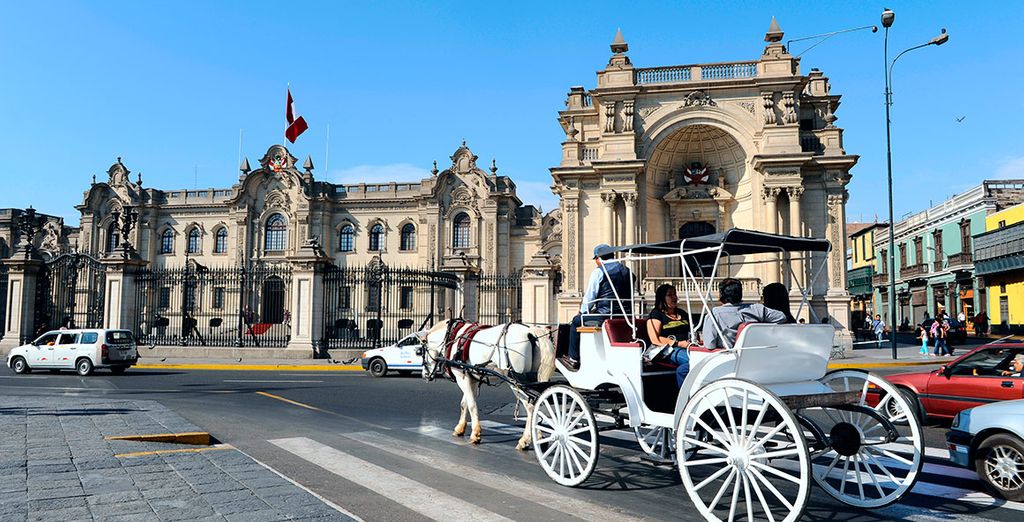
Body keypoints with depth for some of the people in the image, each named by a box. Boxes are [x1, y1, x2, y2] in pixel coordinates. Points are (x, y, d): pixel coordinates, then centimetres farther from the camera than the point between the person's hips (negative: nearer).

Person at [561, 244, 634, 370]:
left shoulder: (599, 271, -5)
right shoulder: (627, 271, 15)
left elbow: (590, 296, -5)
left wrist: (582, 311, 12)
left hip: (604, 315, -8)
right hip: (626, 316, 8)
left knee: (576, 322, 13)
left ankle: (573, 359, 14)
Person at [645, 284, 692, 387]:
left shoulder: (682, 313, 28)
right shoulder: (656, 314, 7)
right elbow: (655, 339, -5)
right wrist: (678, 343, -12)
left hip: (688, 347, 6)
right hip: (670, 350, -6)